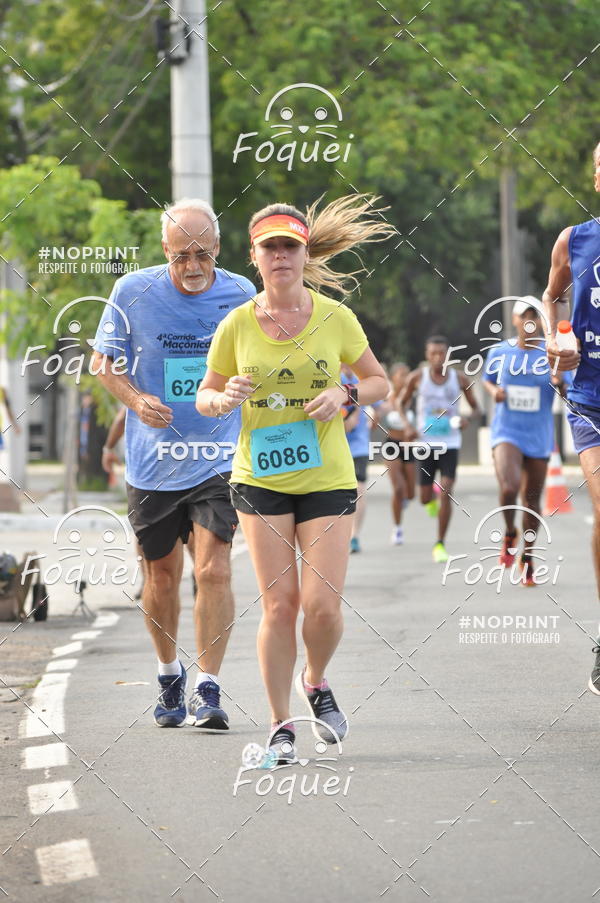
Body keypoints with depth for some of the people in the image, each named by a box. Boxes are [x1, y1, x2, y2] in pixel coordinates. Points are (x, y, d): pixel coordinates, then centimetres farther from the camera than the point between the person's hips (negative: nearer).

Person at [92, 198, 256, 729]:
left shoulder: (240, 295, -4)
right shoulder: (133, 292, -6)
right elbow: (104, 360, 5)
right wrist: (136, 400, -13)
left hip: (219, 461, -1)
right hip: (152, 461, 1)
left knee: (213, 570, -14)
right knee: (162, 575, 12)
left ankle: (208, 690, -9)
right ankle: (169, 676, 34)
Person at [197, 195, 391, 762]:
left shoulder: (334, 317, -2)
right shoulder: (237, 325, -1)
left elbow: (378, 383, 9)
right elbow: (204, 395, 10)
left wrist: (344, 396, -12)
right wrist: (225, 398, -14)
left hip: (327, 477, 0)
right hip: (259, 479, 0)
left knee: (322, 605, -9)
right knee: (279, 603, -5)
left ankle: (315, 683, 23)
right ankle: (280, 725, 8)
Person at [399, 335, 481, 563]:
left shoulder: (459, 379, -1)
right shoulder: (417, 377, -2)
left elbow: (476, 408, 8)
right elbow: (402, 403, 11)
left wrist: (468, 418, -15)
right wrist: (407, 425, -7)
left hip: (450, 444, -1)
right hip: (425, 442, 1)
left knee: (445, 493, -14)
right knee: (425, 498, 4)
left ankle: (440, 545, -4)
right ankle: (431, 501, 44)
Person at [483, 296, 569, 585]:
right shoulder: (499, 352, 2)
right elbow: (487, 379, 19)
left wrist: (559, 382, -19)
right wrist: (494, 391, -4)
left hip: (539, 437, 1)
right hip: (507, 431, -1)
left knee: (532, 498, 7)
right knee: (508, 488, -24)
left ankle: (527, 558, 25)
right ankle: (510, 534, 6)